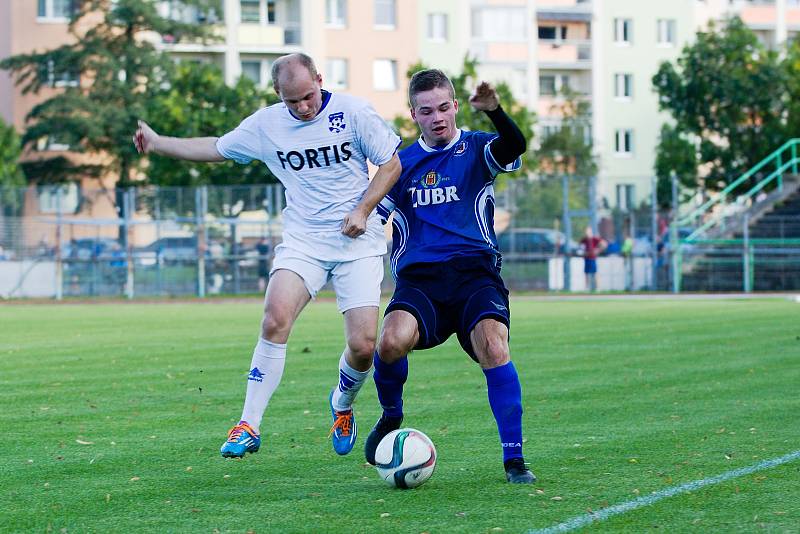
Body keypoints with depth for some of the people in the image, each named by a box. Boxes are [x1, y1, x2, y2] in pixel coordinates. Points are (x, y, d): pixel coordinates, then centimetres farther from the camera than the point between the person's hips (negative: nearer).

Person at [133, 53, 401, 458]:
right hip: (302, 242, 2)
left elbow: (391, 164, 0)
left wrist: (363, 210, -12)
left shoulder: (353, 112, -6)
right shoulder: (266, 124, 3)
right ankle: (249, 425, -17)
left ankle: (343, 403, 24)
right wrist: (159, 144, 18)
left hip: (357, 243, -2)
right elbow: (217, 148, 19)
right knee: (275, 320, -23)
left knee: (362, 346, -11)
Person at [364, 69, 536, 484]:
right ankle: (391, 417, 3)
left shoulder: (476, 149, 7)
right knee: (391, 341, -27)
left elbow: (515, 146, -16)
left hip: (474, 271, -2)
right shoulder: (401, 163, 16)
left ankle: (513, 458, -16)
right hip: (418, 278, 2)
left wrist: (494, 111, -34)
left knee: (493, 345, -27)